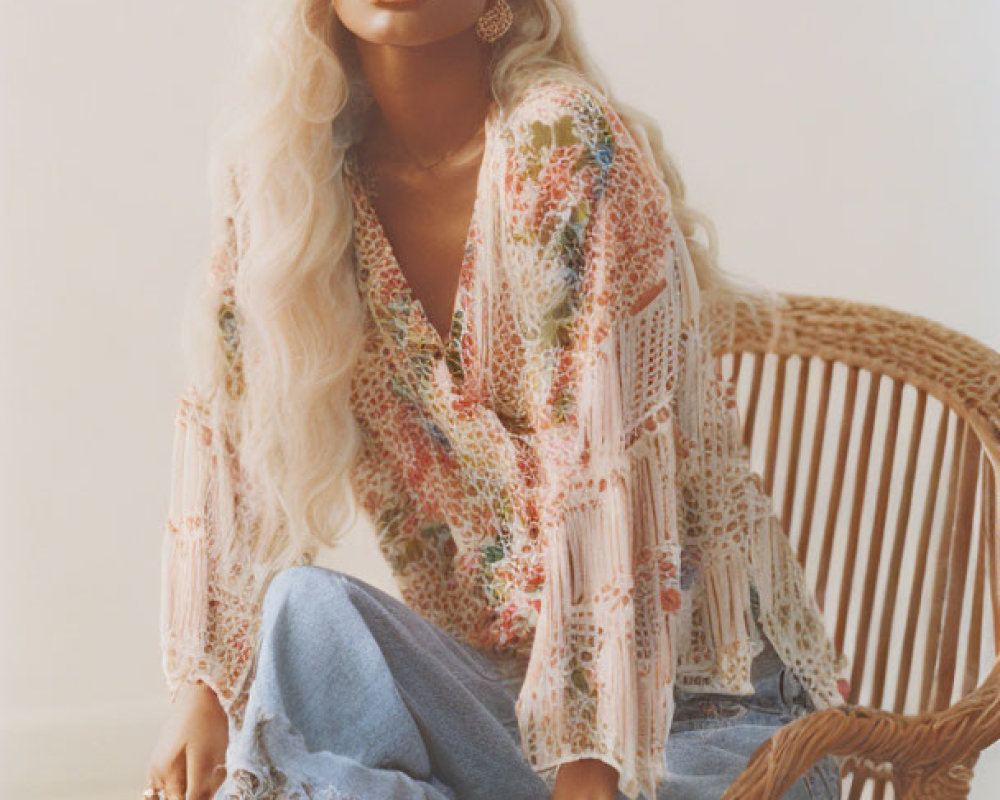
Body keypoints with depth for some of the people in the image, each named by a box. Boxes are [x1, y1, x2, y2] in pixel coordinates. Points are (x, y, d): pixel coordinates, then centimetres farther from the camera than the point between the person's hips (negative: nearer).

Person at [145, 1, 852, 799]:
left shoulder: (569, 141, -17)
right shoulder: (274, 164, 0)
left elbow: (610, 473, -22)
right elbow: (232, 419, 1)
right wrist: (202, 686, -8)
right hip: (489, 683, 4)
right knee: (309, 608, -25)